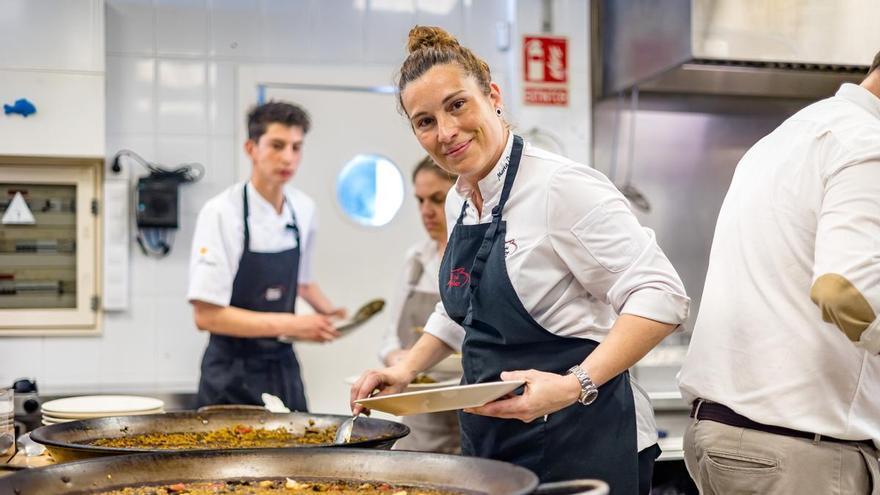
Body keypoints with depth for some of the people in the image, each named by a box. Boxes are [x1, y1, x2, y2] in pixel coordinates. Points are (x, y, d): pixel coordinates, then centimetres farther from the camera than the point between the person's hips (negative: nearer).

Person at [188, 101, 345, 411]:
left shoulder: (303, 209, 4)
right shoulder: (221, 212, -14)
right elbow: (207, 315, -19)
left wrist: (328, 310, 4)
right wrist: (289, 325, -22)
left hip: (283, 367, 6)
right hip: (233, 375, -5)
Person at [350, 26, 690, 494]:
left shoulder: (561, 185, -18)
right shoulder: (459, 201, 7)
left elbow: (660, 296, -22)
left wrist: (574, 386, -31)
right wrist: (406, 369, 10)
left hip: (573, 440, -7)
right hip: (487, 438, 8)